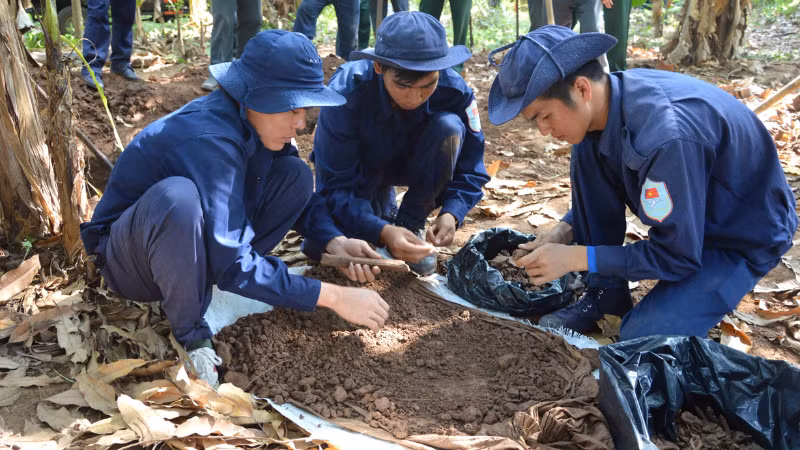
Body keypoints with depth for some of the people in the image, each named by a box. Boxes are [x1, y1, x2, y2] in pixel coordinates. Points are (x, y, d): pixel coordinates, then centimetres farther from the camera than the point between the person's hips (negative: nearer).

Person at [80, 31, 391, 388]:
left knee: (294, 174, -7)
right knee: (177, 196, -41)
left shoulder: (254, 123, -8)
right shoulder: (210, 139, -32)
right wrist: (333, 297, -32)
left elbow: (299, 196, 5)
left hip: (199, 246, 8)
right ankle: (190, 333, -18)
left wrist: (333, 242, -16)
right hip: (128, 261, -7)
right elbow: (230, 264, -35)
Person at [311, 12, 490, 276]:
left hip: (410, 163, 2)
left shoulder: (453, 89, -28)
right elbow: (335, 186, -32)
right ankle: (385, 212, 9)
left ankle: (411, 223, -11)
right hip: (355, 171, -1)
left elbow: (469, 169, -18)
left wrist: (451, 214, -38)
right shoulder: (345, 93, -34)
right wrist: (383, 232, -48)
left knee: (449, 127, -30)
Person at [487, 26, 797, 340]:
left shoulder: (665, 135, -38)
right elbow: (597, 195, 6)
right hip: (682, 209, 8)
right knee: (587, 150, -10)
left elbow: (676, 255, -29)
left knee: (642, 338, -21)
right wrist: (564, 232, -10)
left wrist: (576, 258, -26)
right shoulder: (607, 101, -13)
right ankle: (604, 294, 0)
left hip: (748, 235, -8)